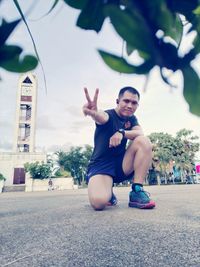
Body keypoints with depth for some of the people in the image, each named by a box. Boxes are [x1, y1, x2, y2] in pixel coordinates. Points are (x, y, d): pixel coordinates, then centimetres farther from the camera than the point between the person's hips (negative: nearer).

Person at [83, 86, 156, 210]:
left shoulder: (132, 119, 7)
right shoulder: (109, 115, -11)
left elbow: (140, 134, -13)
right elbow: (102, 117, -38)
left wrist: (122, 133, -32)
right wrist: (94, 113, -63)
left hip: (121, 164, 5)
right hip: (101, 165, -5)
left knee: (144, 141, -20)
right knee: (99, 202, -33)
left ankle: (137, 192, -16)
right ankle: (109, 193, 6)